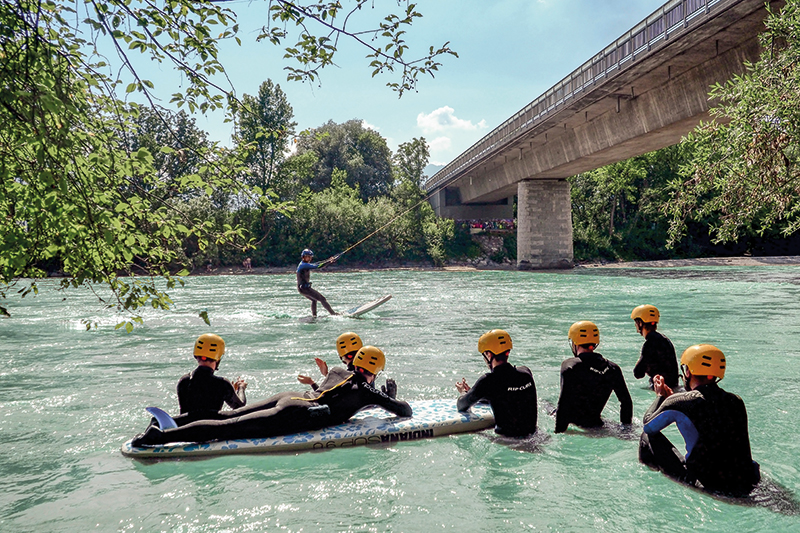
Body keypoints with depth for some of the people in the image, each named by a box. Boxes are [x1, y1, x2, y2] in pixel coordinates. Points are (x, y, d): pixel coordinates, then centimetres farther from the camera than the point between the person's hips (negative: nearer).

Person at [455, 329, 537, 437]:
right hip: (531, 436, 6)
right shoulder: (526, 372, -1)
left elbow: (461, 406, -6)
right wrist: (471, 391, 23)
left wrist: (463, 392, 17)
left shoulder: (488, 381, -19)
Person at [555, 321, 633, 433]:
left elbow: (564, 403, -21)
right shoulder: (612, 368, 0)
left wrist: (559, 432, -16)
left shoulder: (570, 366, -16)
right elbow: (627, 402, 6)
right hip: (594, 422, 4)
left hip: (575, 423, -4)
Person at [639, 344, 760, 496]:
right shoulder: (737, 402, 2)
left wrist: (660, 396, 23)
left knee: (648, 437, 11)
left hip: (706, 485, -5)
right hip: (748, 485, 5)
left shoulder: (678, 402, -12)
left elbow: (648, 426, 6)